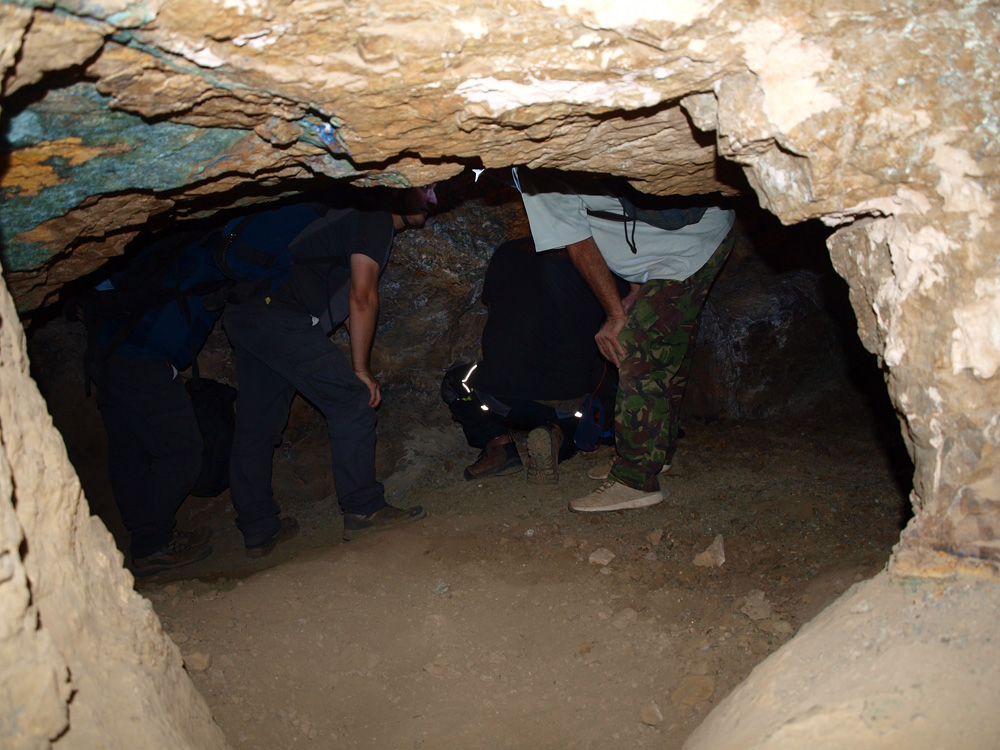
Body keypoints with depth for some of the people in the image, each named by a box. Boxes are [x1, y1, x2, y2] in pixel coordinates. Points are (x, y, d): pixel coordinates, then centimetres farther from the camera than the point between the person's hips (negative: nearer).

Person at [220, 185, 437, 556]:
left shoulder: (355, 212, 27)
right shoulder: (376, 218, -3)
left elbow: (346, 301, 27)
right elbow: (362, 298, -11)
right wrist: (361, 369, -6)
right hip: (278, 313, -10)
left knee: (256, 425, 11)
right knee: (352, 400, -5)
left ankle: (258, 530, 19)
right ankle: (362, 510, 1)